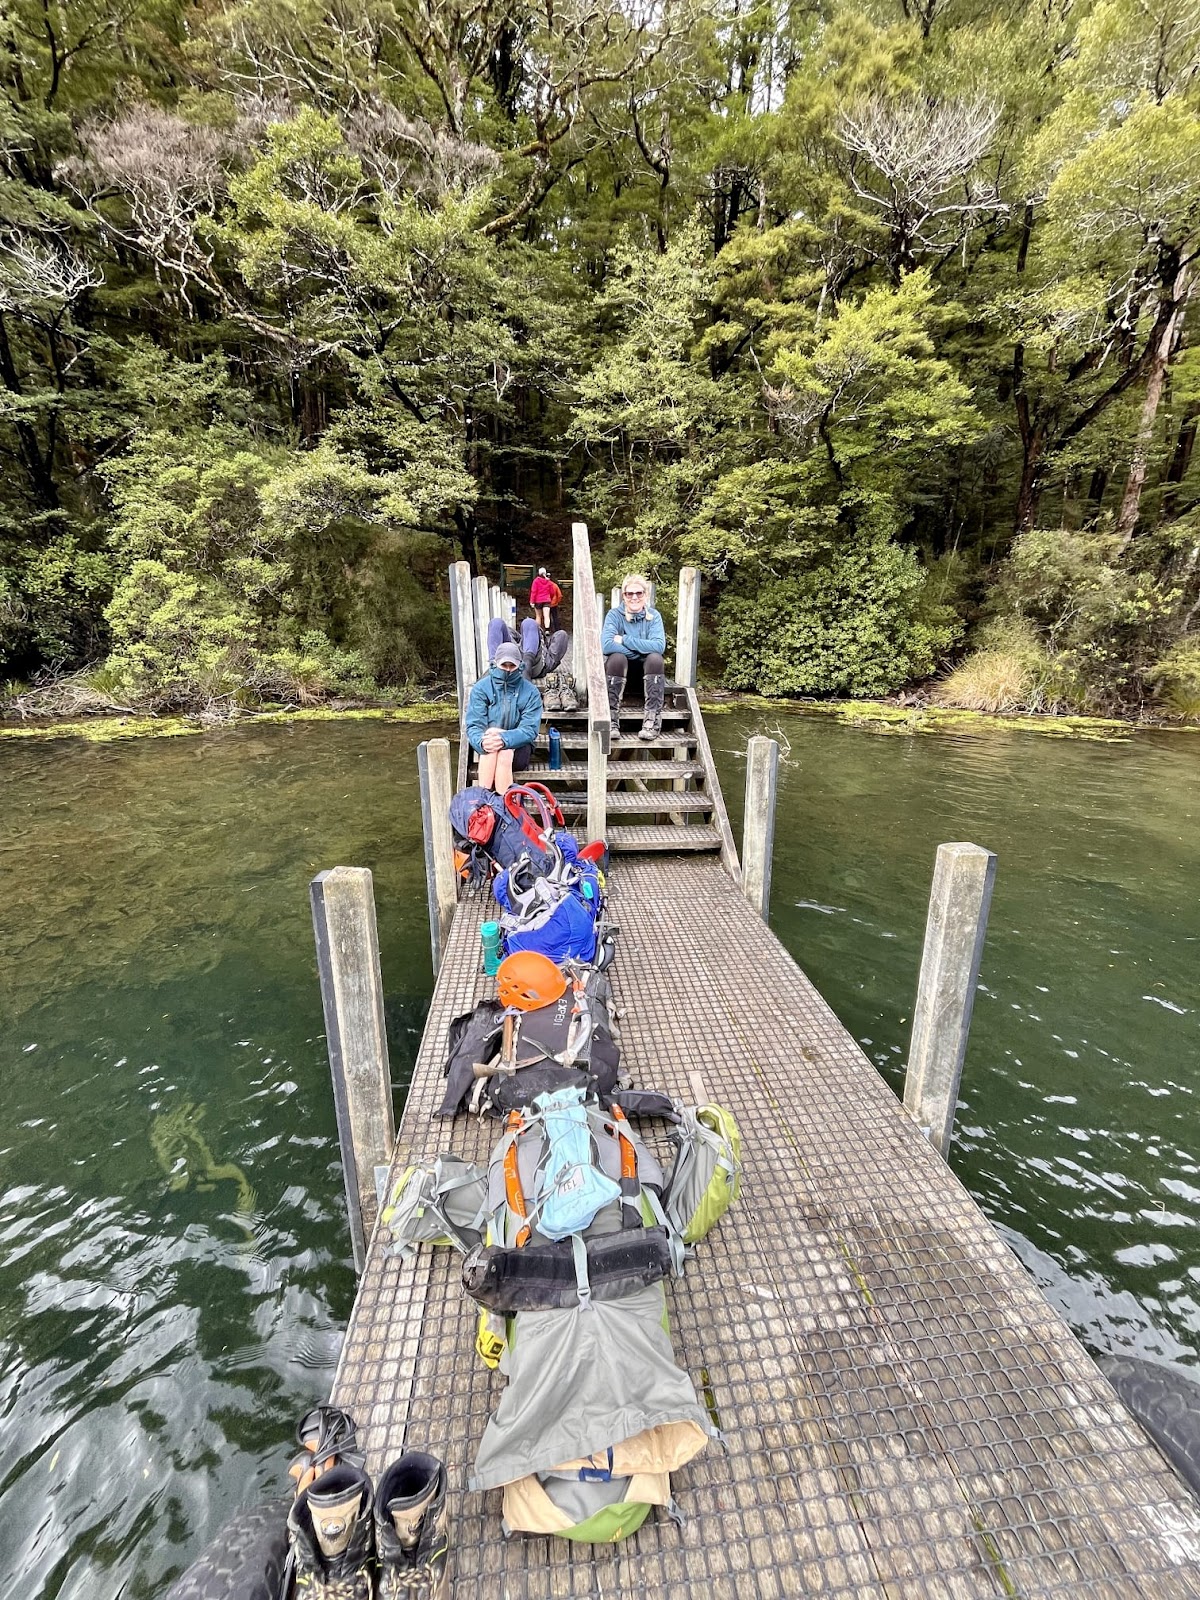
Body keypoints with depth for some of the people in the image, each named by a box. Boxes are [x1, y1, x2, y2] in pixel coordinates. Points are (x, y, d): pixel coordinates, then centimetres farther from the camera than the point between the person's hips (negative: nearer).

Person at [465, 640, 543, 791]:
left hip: (518, 747, 0)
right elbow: (473, 726, -7)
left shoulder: (530, 692, -1)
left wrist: (504, 739, -31)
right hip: (487, 753, 1)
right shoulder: (480, 688, 2)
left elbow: (529, 729, -11)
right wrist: (482, 741, -32)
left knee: (505, 754, -34)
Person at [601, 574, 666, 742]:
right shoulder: (615, 614, -7)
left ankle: (652, 720, -34)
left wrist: (624, 640, -22)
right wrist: (640, 648, -20)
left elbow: (659, 646, -21)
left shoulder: (654, 616, -4)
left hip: (645, 667, 1)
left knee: (655, 658, -30)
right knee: (617, 657, -33)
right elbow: (606, 645, -25)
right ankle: (611, 720, -34)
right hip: (620, 666, -1)